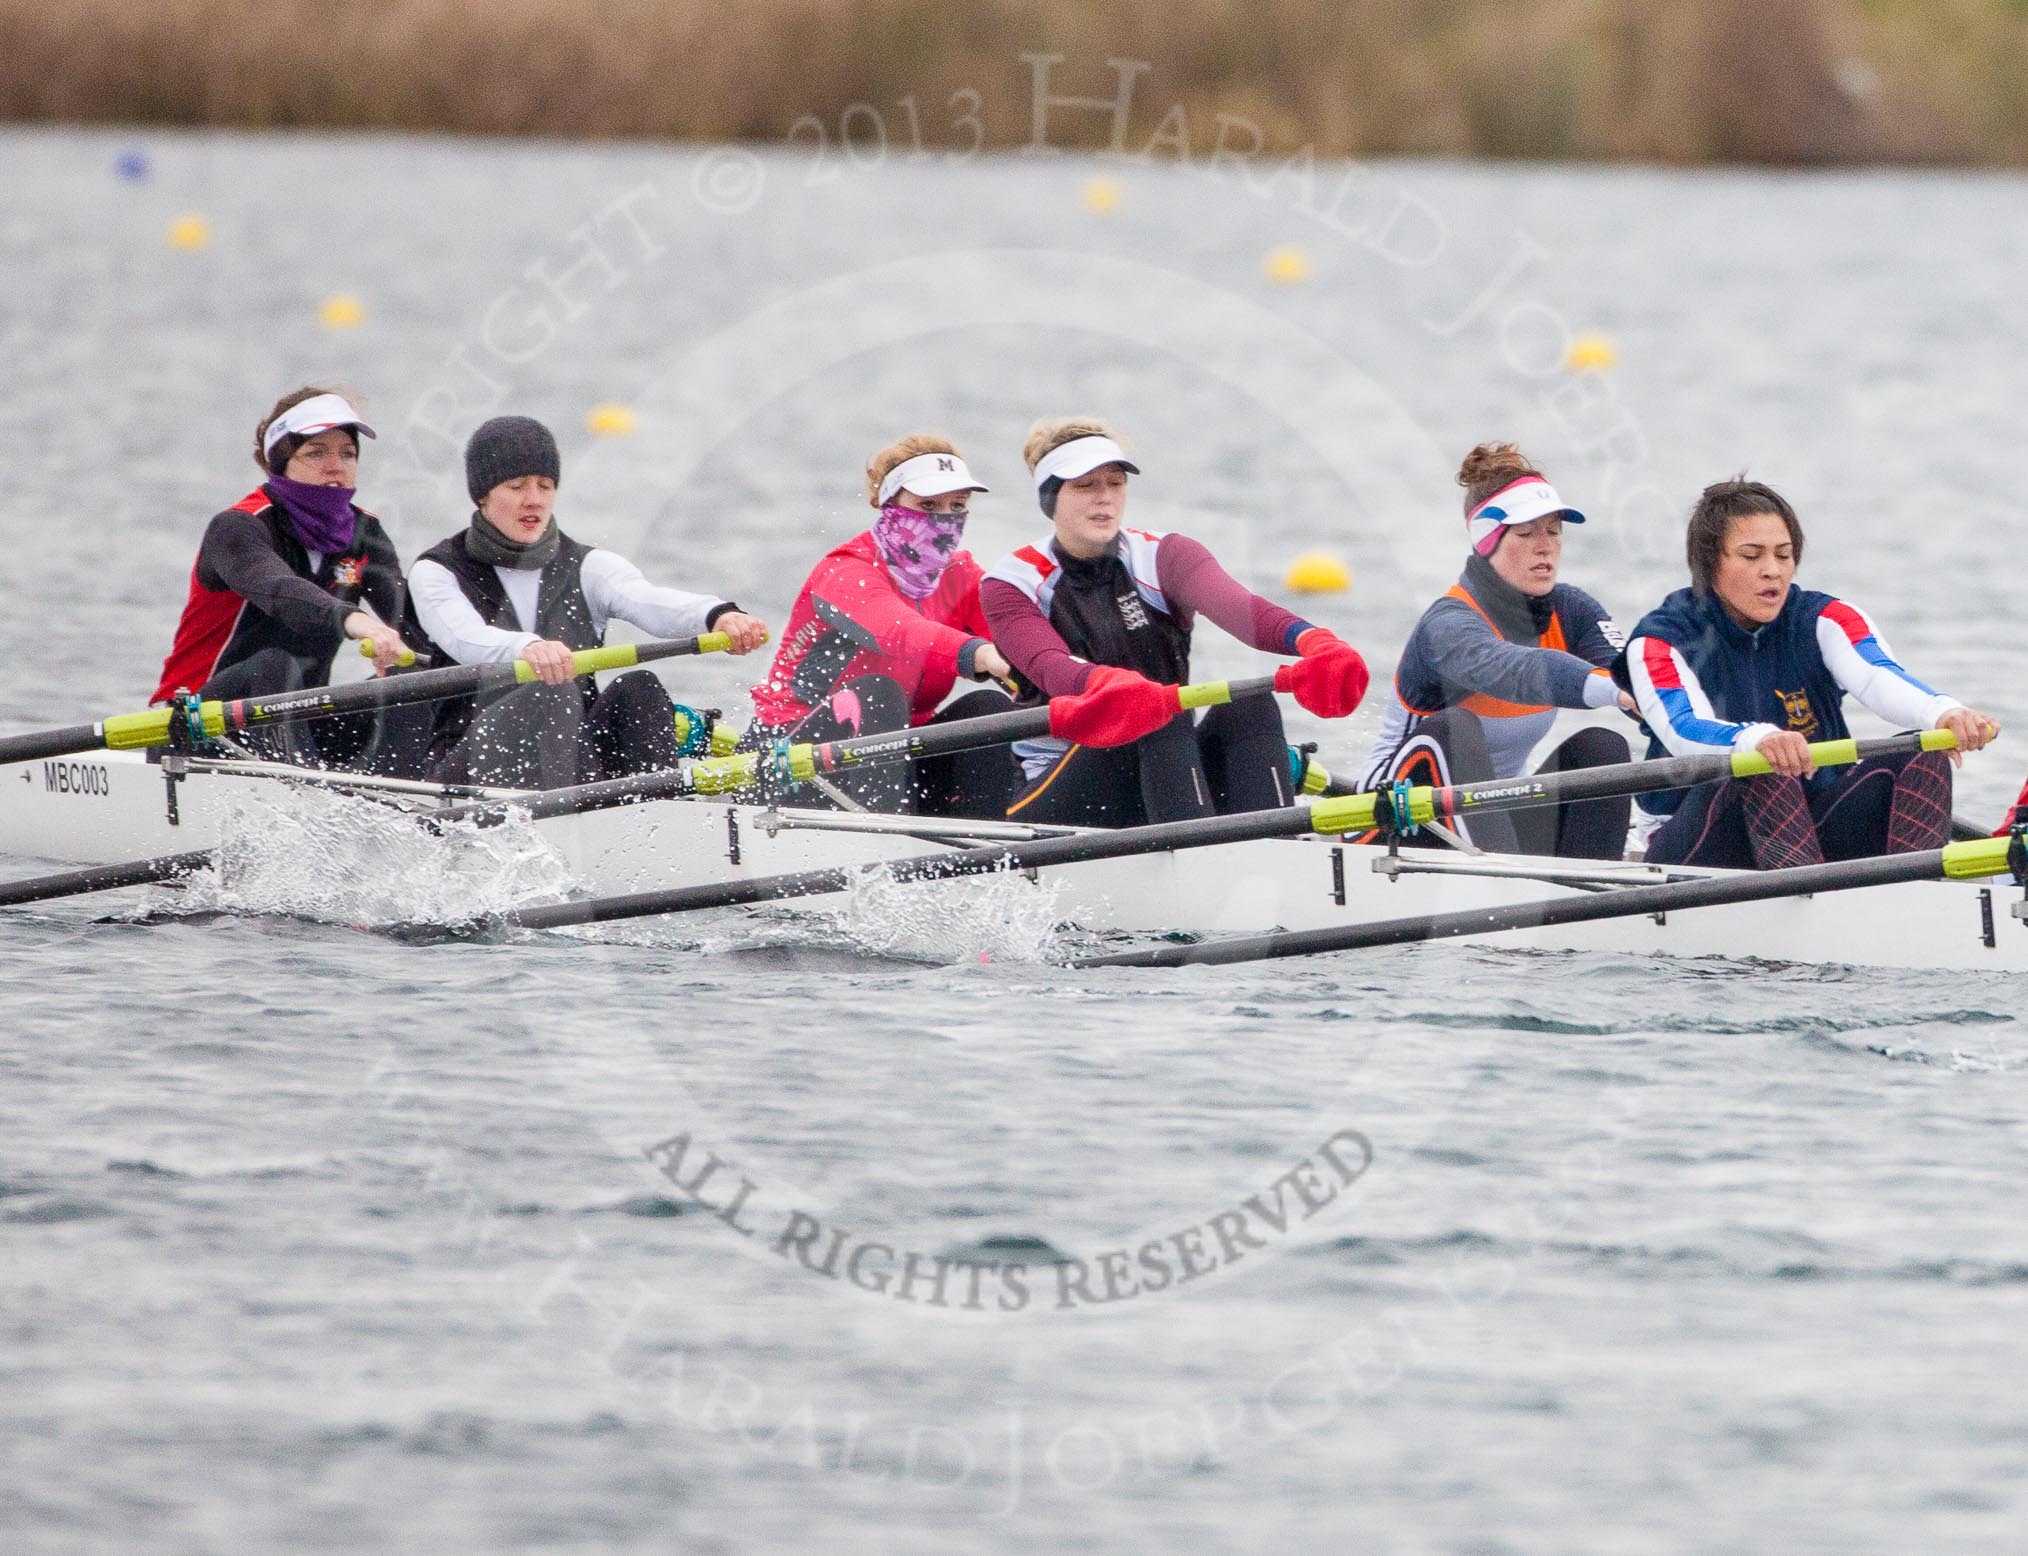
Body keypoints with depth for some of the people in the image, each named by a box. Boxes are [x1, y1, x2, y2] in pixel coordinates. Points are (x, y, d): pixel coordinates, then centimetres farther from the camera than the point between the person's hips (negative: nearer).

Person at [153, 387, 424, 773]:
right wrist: (351, 619, -56)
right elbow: (276, 590, -36)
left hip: (300, 723, 6)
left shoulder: (363, 534, 8)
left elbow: (406, 613, -9)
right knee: (274, 665, -35)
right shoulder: (237, 528, -13)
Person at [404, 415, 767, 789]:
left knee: (636, 687, -23)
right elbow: (465, 638, -20)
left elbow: (648, 602, -11)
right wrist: (526, 648, -44)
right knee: (550, 694, -31)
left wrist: (716, 615, -35)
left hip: (575, 751, 3)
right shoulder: (438, 573, 4)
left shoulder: (588, 569, 12)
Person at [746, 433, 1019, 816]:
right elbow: (899, 631, -40)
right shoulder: (845, 572, -17)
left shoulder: (959, 576, 4)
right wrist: (977, 654, -60)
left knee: (988, 708, -17)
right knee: (877, 694, -34)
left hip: (893, 752, 6)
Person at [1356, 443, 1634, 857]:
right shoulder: (1449, 625, -21)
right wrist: (1613, 689, -63)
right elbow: (1509, 671, -44)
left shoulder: (1571, 612, 0)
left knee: (1600, 746, -15)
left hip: (1494, 816, 6)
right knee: (1455, 728, -33)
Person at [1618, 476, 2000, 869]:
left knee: (1920, 755, -19)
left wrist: (1943, 713, -44)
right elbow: (1684, 729, -28)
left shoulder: (1824, 619, 2)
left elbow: (1879, 678, -20)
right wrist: (1756, 739, -52)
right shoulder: (1661, 641, -7)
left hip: (1810, 830, 4)